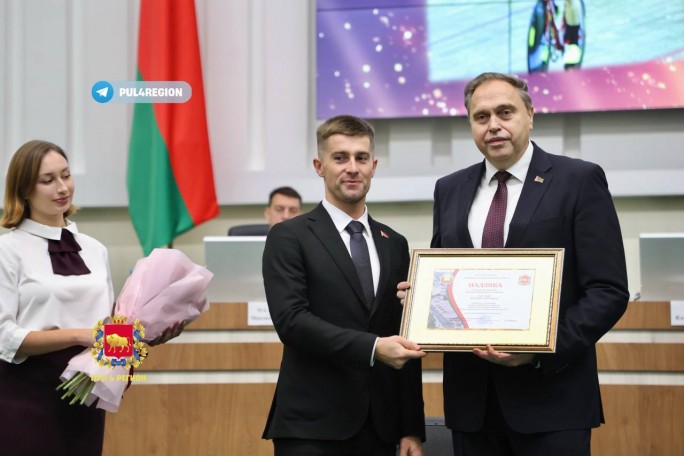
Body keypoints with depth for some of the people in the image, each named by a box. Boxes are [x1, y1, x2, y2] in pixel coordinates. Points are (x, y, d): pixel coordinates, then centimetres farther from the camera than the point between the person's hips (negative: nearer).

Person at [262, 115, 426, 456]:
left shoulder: (395, 245, 13)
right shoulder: (289, 238, -1)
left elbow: (405, 344, 12)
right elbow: (291, 319, -14)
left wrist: (412, 428, 8)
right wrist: (371, 348, -23)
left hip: (379, 427, 5)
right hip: (311, 427, -4)